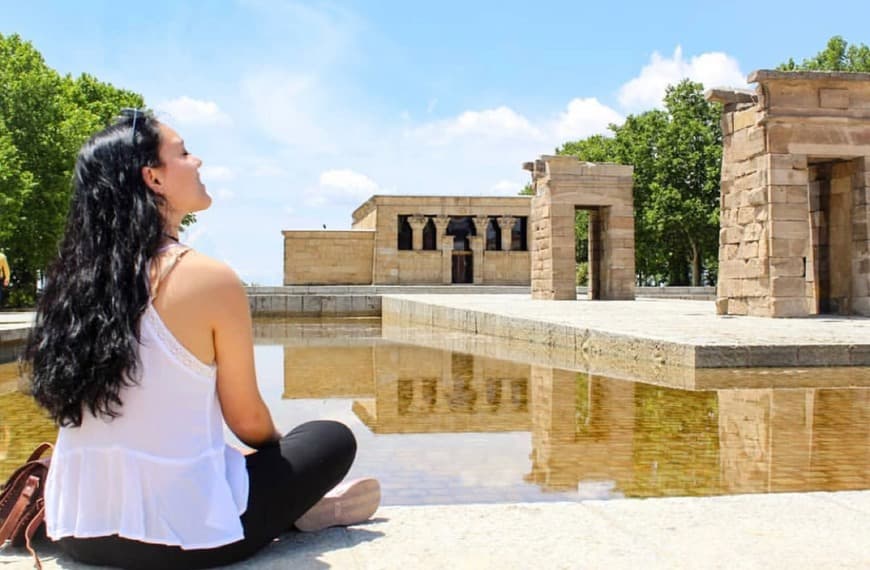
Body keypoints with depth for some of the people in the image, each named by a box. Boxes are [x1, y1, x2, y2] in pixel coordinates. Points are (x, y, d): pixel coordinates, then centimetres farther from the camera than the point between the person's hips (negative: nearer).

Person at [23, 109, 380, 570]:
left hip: (77, 530, 7)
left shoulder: (74, 277, 1)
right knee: (333, 440, 12)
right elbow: (247, 420, -7)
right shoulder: (210, 279, -17)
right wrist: (282, 448, 18)